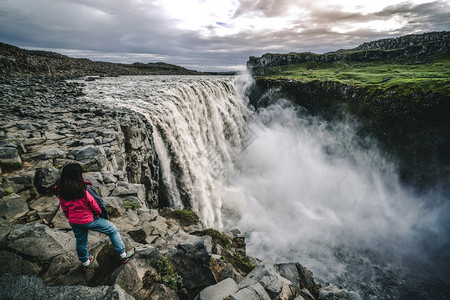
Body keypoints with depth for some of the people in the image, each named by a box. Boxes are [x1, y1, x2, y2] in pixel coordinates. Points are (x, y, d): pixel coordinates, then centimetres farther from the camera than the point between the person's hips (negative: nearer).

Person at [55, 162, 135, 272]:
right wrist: (100, 213, 4)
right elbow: (94, 205, -17)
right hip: (88, 220, -6)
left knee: (80, 241, 29)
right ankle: (123, 255, 21)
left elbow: (64, 207, 5)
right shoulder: (82, 192, -32)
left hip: (73, 221, 7)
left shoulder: (60, 190, -12)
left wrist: (70, 217, 22)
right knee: (113, 230, 12)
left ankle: (85, 263, 52)